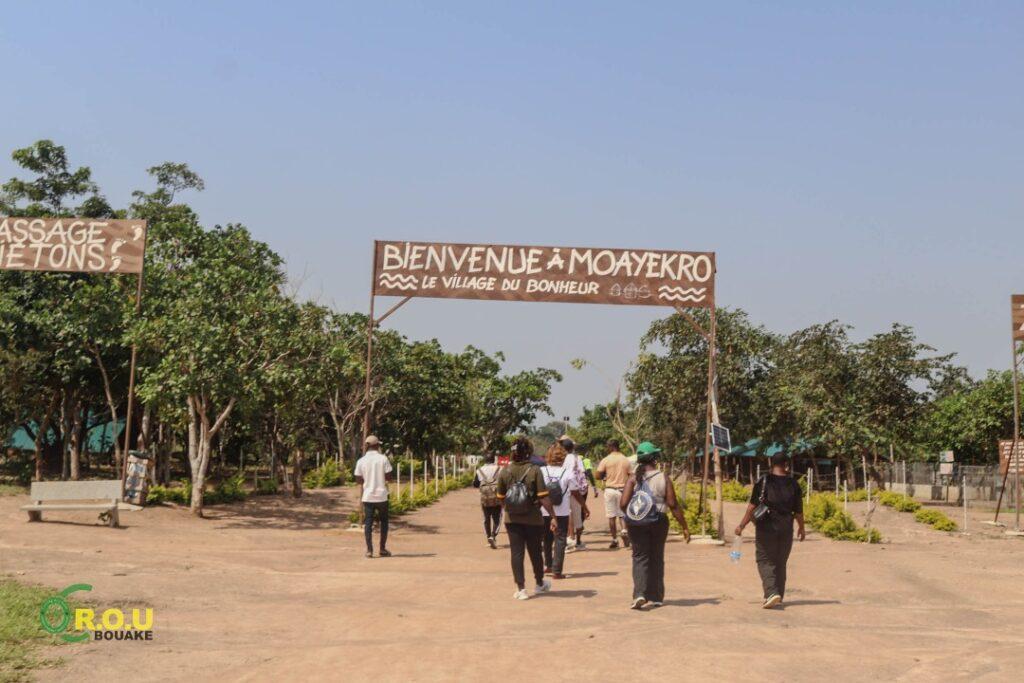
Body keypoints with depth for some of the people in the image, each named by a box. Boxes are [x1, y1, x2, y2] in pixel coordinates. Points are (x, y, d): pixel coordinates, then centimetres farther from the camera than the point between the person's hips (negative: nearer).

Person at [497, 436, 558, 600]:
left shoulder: (505, 471, -3)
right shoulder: (534, 470, -12)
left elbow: (501, 497, 6)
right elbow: (543, 497, -15)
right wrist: (552, 516, -9)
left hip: (512, 519, 1)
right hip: (533, 519, -1)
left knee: (517, 553, 5)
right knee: (535, 552, 14)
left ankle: (521, 589, 1)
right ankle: (540, 584, 33)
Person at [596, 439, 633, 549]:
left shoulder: (606, 460, -7)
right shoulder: (626, 460, 2)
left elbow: (598, 475, -9)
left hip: (610, 490, -2)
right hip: (623, 490, 2)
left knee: (612, 516, 5)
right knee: (622, 514, 12)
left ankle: (614, 539, 7)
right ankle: (624, 530, -14)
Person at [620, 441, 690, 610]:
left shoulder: (634, 478, -5)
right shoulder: (663, 478, -5)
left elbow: (623, 504, -12)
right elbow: (673, 504, -8)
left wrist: (630, 515, 10)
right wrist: (684, 527, -2)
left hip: (637, 523, -1)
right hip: (658, 521, 1)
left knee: (640, 558, 4)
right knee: (656, 559, 15)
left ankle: (639, 594, -14)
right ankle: (655, 597, 21)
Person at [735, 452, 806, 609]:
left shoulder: (763, 482, -8)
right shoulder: (793, 484, 1)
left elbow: (753, 506, -12)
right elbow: (798, 510, 6)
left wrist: (742, 525, -6)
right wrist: (801, 528, 22)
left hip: (766, 528, -3)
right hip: (786, 529, 3)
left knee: (765, 561, 2)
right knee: (780, 563, 15)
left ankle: (771, 592, -17)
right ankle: (779, 597, 23)